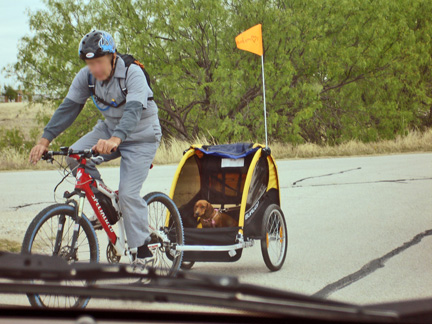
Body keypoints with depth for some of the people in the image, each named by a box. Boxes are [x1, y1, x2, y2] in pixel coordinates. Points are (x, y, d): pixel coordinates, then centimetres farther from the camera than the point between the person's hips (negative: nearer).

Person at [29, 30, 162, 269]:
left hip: (140, 136, -6)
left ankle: (143, 251, -3)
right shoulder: (86, 77, -11)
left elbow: (133, 111, -41)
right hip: (110, 128, 6)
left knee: (128, 193, -16)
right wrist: (45, 140, -24)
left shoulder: (133, 74, -27)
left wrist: (115, 140, -59)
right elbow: (68, 108, -12)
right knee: (75, 156, -19)